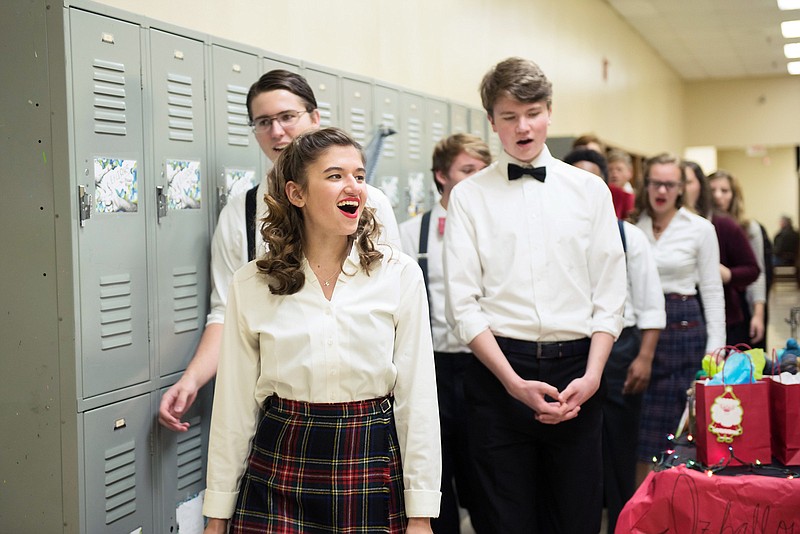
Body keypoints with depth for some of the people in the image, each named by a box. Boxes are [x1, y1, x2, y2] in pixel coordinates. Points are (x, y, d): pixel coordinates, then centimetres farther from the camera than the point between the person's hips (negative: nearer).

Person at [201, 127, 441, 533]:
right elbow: (235, 402, 2)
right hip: (278, 470, 0)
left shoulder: (400, 274, -4)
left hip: (372, 466, 0)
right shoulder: (251, 284, -2)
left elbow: (417, 397, -3)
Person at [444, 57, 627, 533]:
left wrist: (592, 376, -7)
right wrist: (514, 382, -11)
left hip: (577, 370, 1)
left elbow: (610, 293, 5)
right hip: (500, 368, -1)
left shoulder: (590, 190, 8)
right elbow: (463, 304, -3)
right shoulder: (469, 196, 2)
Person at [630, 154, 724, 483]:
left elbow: (712, 290, 1)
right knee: (639, 427, 4)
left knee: (675, 423, 1)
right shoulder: (632, 225, 6)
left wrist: (715, 346, -5)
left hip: (684, 325, -2)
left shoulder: (701, 229, 0)